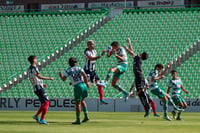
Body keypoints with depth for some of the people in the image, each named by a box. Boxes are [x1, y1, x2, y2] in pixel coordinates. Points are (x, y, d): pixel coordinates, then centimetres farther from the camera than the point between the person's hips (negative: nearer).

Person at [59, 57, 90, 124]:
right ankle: (86, 116, 18)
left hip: (77, 86, -4)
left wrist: (60, 75, 18)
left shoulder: (68, 70, 3)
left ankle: (78, 120, 5)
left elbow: (63, 79, -1)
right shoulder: (79, 68, 9)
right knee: (82, 101, 23)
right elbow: (85, 75, -4)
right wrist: (87, 83, 4)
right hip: (83, 85, 4)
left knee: (78, 104, 2)